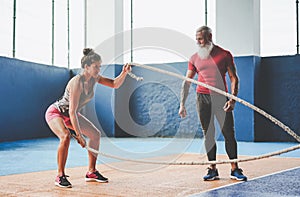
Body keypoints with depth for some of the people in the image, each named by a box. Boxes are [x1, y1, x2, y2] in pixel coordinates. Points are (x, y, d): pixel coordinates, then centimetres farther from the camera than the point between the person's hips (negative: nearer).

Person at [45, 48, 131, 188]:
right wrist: (79, 135, -38)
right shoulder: (77, 82, -33)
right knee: (66, 136, -35)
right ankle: (60, 176, -22)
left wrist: (124, 73, -23)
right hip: (55, 112, -9)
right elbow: (72, 111, -36)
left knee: (95, 134, 6)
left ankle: (91, 172, 16)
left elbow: (115, 84, -2)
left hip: (70, 115, 9)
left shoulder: (94, 78, -10)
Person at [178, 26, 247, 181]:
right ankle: (213, 169, 10)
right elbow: (187, 82, 11)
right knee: (208, 135, 3)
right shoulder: (194, 58, 11)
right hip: (203, 98, 2)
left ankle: (235, 170, 4)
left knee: (229, 133, -4)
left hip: (221, 98, -2)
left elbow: (234, 78, 2)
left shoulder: (225, 55, 3)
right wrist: (182, 104, 4)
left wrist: (233, 99, -11)